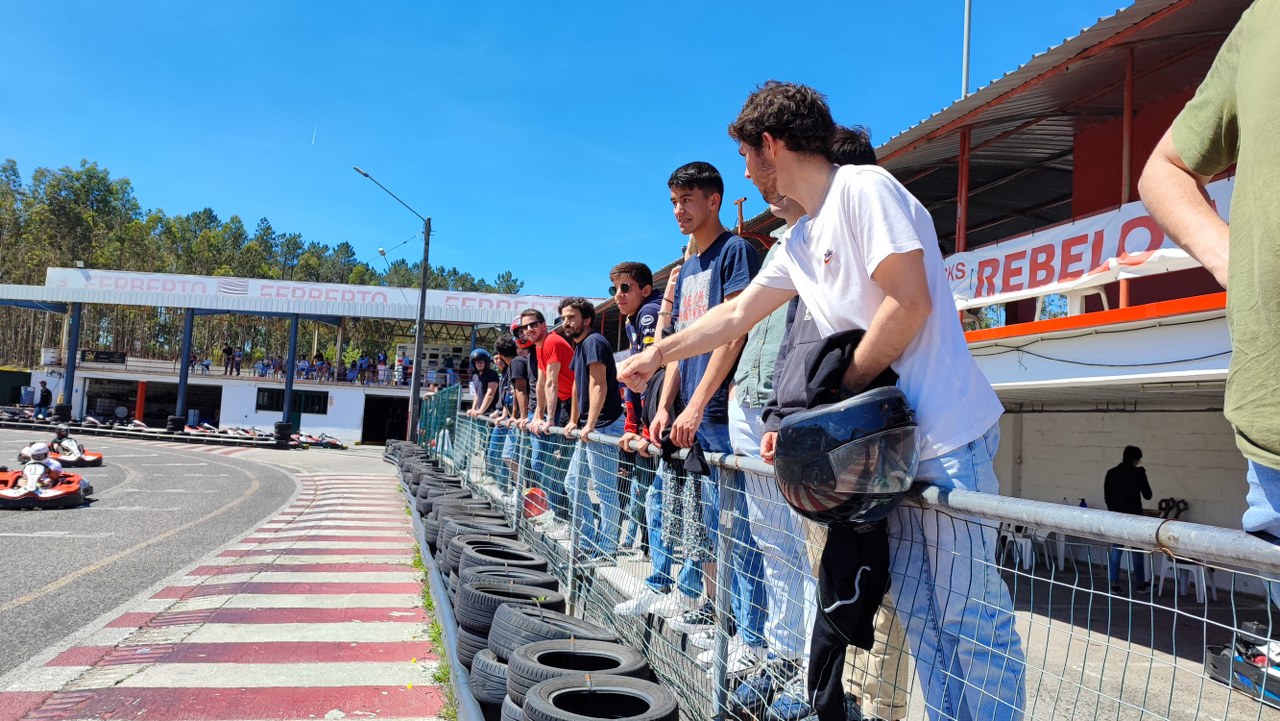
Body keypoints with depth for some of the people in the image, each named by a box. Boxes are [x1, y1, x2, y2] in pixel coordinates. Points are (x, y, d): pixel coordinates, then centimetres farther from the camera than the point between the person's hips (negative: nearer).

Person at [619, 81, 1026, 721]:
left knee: (970, 617, -1)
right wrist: (655, 354, 32)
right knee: (917, 614, 12)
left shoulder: (864, 187, -8)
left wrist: (838, 395, -11)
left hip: (946, 434, -9)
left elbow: (910, 302, -17)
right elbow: (735, 316, 28)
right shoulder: (798, 242, 18)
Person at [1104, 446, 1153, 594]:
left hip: (1115, 516, 4)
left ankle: (1114, 584, 5)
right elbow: (1147, 495, -1)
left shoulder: (1111, 473, 3)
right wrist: (1142, 473, 6)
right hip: (1133, 516, -4)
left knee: (1116, 550, 7)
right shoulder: (1137, 473, -10)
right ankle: (1140, 584, 20)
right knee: (1136, 551, 9)